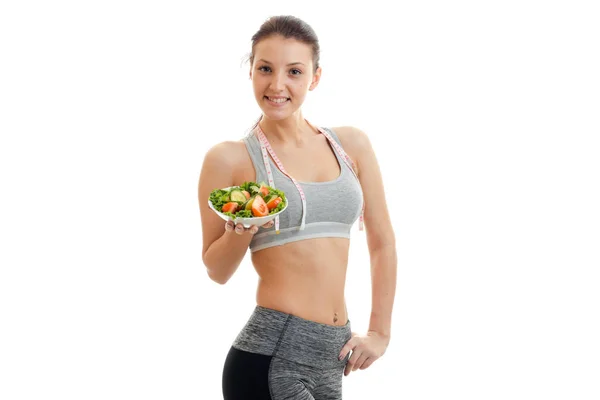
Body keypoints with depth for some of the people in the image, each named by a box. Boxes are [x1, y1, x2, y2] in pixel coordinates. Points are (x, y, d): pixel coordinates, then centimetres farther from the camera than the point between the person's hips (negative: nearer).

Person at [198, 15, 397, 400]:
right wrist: (241, 230, -14)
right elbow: (217, 271, 4)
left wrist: (380, 331, 9)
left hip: (333, 358, 4)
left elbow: (383, 243, 14)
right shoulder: (230, 158, -2)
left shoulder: (351, 145, 7)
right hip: (271, 355, -4)